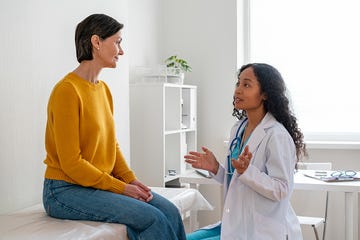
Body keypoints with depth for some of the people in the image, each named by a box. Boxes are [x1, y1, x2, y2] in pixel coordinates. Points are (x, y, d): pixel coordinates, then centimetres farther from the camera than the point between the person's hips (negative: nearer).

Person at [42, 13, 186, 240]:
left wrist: (131, 179, -2)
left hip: (101, 184, 8)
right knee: (151, 218, -22)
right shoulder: (67, 90, -15)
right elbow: (71, 162, -18)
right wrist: (121, 188, -15)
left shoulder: (104, 89, 10)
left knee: (170, 211, -10)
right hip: (66, 190, -7)